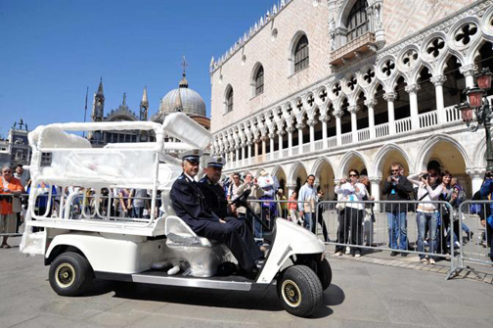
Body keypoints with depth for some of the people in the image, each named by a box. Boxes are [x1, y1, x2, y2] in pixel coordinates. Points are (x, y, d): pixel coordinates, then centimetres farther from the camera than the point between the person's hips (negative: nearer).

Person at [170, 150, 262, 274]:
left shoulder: (193, 184, 22)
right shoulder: (180, 184, -9)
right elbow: (196, 212, -16)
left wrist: (218, 219, 2)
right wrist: (217, 220, -12)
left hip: (203, 219, 10)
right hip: (193, 223, -10)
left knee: (240, 224, -1)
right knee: (229, 230, -29)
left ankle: (256, 259, -6)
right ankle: (249, 267, -22)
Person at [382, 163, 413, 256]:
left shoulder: (404, 179, 2)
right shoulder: (388, 179, 13)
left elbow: (409, 189, -14)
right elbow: (384, 191, 5)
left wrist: (397, 183, -18)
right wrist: (388, 182, -8)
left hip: (401, 207, -3)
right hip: (390, 207, 3)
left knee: (402, 229, 0)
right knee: (392, 228, 5)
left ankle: (403, 248, 13)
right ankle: (394, 248, 16)